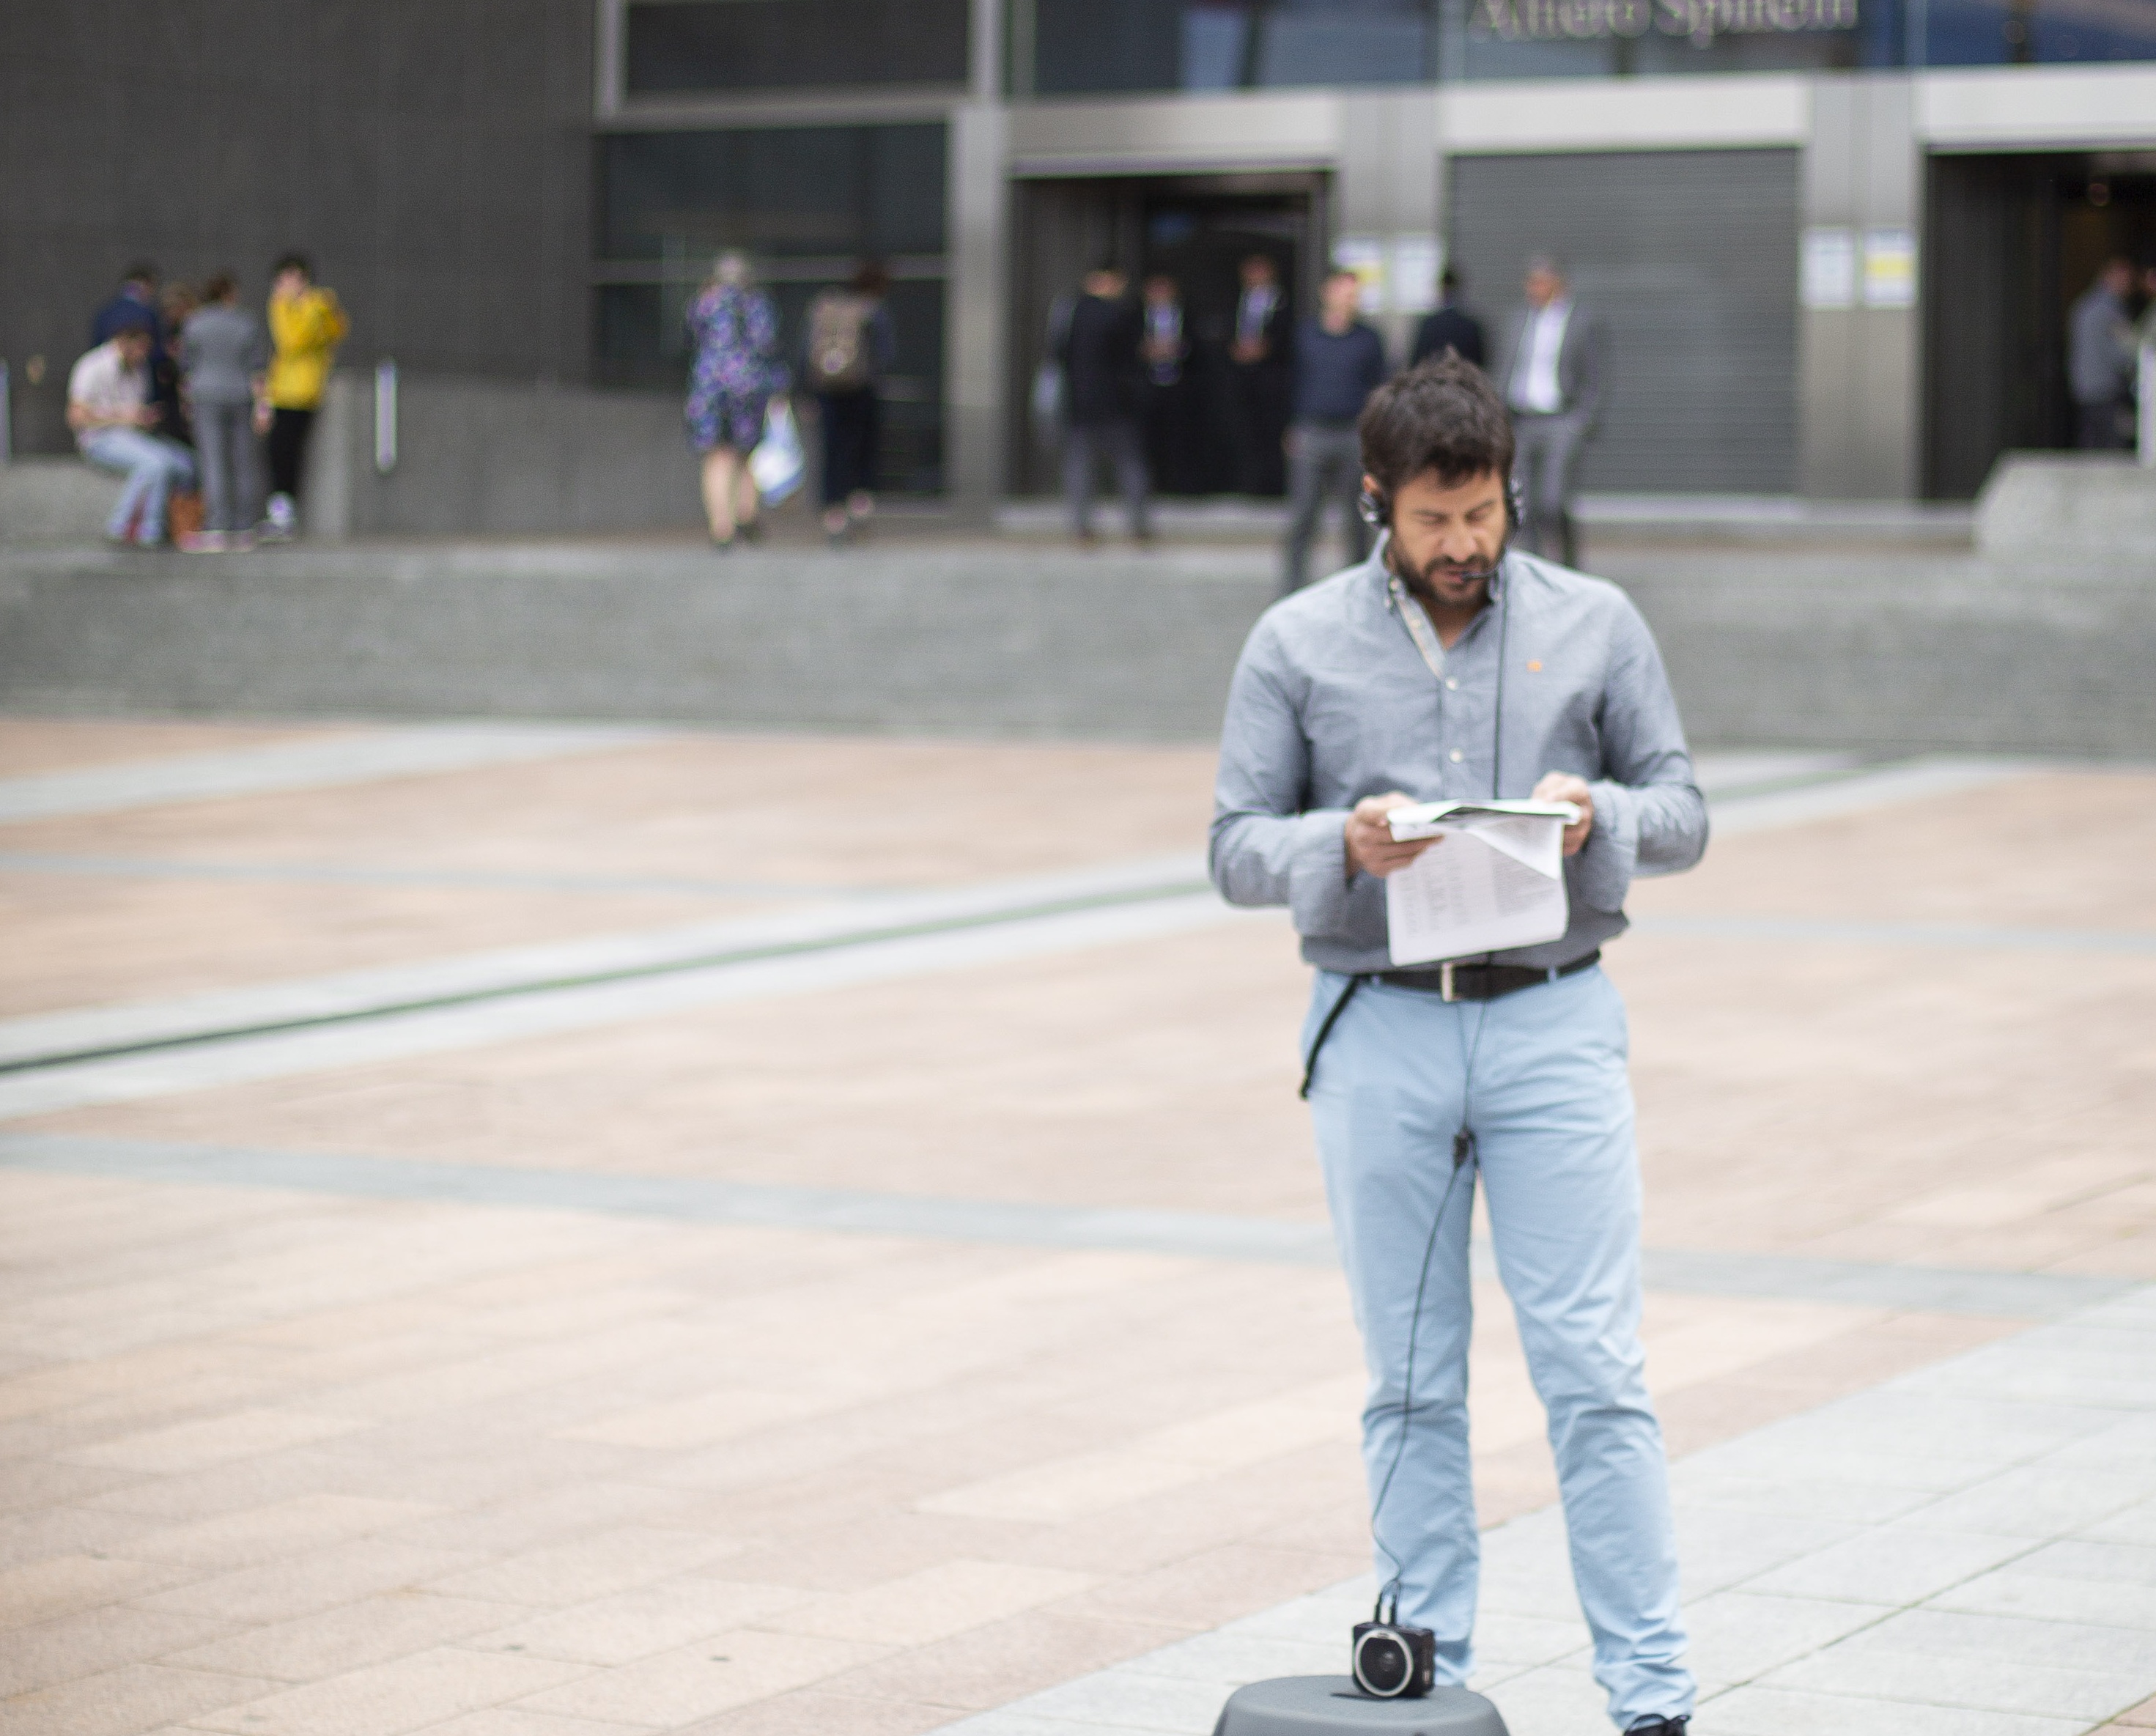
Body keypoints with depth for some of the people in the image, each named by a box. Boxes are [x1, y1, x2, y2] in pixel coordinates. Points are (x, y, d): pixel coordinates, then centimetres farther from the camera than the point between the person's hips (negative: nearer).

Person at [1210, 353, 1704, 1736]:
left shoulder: (1594, 624, 5)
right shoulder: (1298, 645, 4)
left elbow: (1683, 809, 7)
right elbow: (1236, 848, 3)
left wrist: (1600, 813, -15)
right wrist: (1345, 842, -17)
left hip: (1554, 1023, -1)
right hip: (1379, 1034, 1)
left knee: (1596, 1373, -3)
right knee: (1413, 1384, 7)